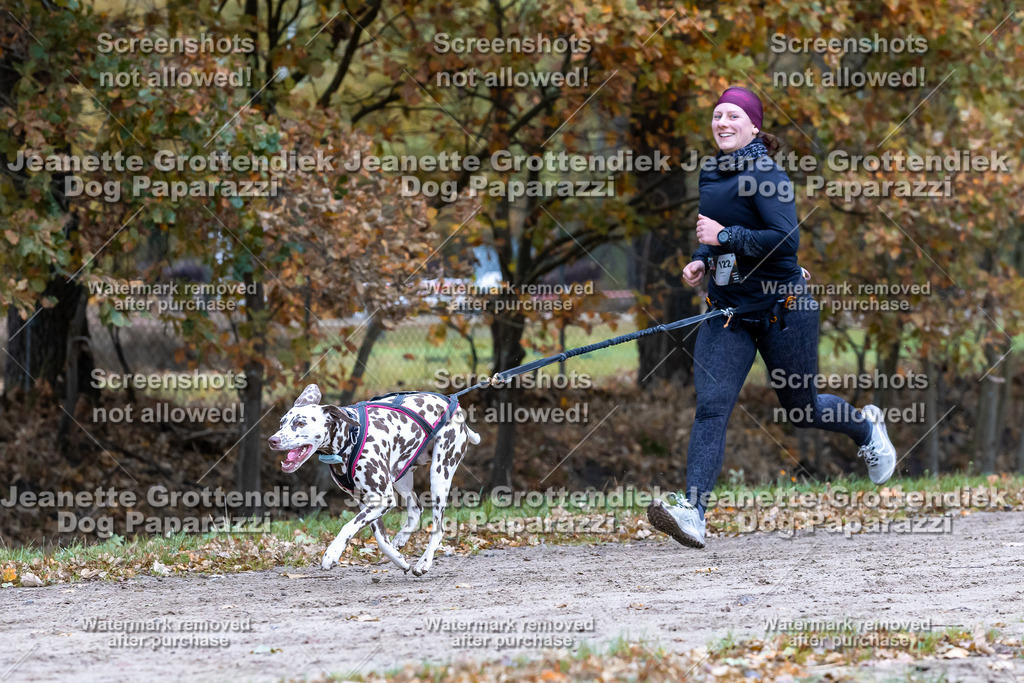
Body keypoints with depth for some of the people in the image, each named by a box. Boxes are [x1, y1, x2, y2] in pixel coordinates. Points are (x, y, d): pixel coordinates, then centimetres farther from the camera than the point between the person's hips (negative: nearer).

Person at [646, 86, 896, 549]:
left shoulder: (766, 175, -15)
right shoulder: (709, 175, 8)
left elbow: (787, 239, -25)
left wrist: (726, 237, -23)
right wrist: (701, 260, 6)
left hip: (781, 307, -5)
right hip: (726, 311, 6)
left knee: (801, 409, 11)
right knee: (711, 405, -12)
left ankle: (865, 426, 44)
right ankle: (691, 510, -21)